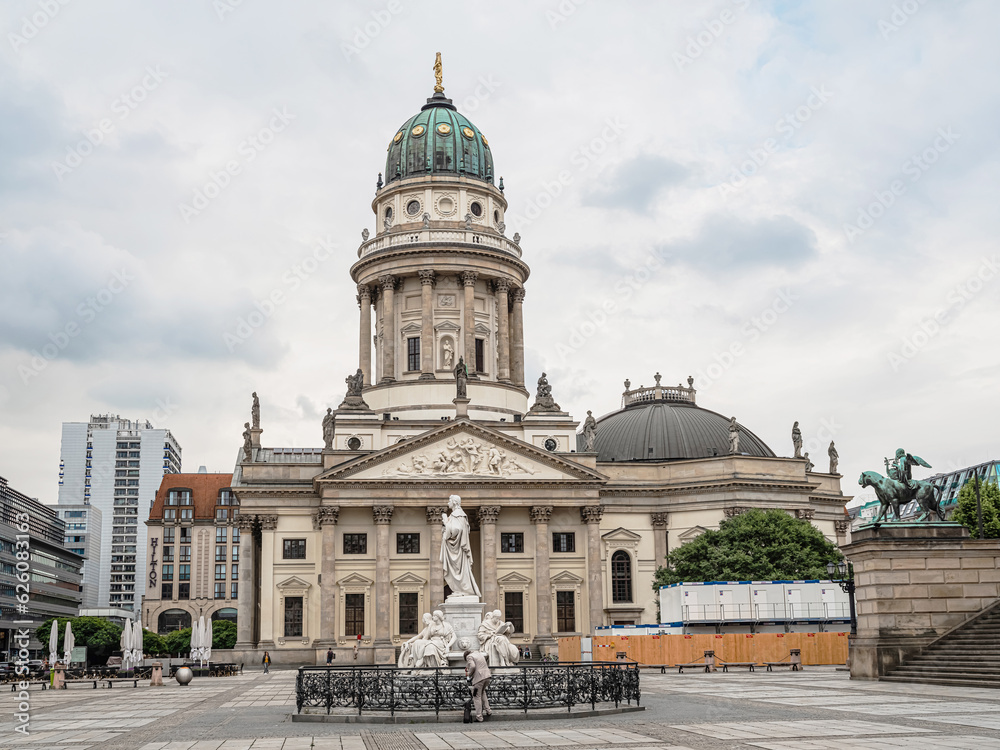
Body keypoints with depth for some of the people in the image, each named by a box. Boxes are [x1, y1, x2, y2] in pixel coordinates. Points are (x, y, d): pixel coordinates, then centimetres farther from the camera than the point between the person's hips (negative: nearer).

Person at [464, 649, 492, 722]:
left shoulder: (469, 657, -4)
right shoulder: (479, 653, 20)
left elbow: (473, 666, -19)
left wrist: (469, 674, -1)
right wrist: (467, 666, 40)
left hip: (479, 678, -8)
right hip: (487, 676, 8)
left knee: (477, 697, 2)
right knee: (482, 693, 27)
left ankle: (479, 717, 2)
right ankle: (488, 711, 26)